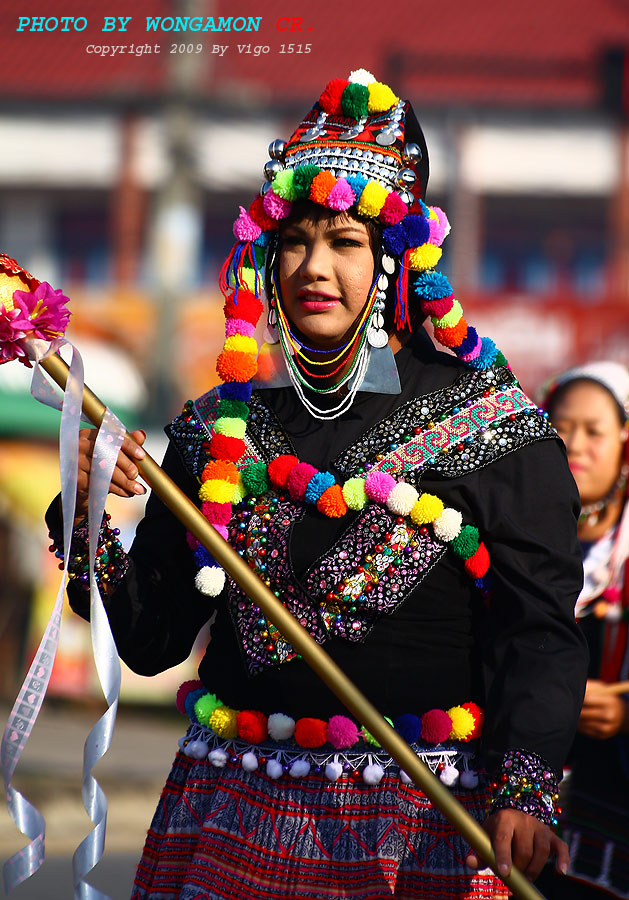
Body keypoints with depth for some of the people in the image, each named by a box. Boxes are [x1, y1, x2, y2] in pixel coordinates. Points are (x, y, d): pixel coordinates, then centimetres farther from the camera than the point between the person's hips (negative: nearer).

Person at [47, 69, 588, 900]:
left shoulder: (493, 427, -3)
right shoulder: (218, 427, 8)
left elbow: (539, 630, -10)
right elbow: (150, 638, 8)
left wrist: (525, 787, -23)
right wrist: (92, 522, -8)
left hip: (423, 825, -3)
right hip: (235, 800, 3)